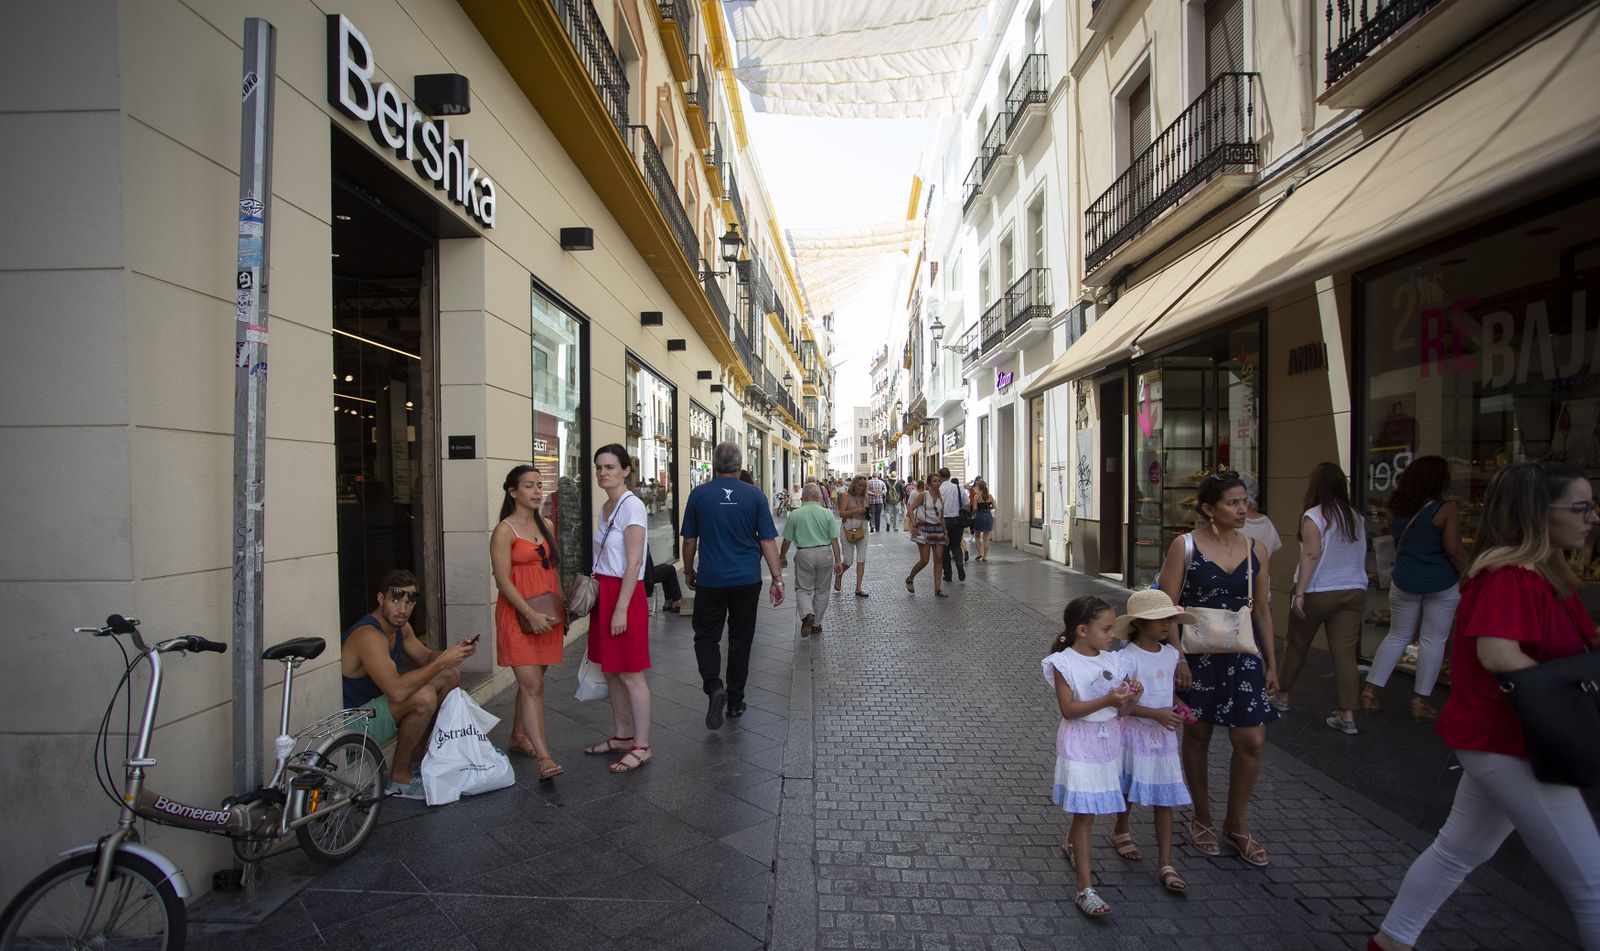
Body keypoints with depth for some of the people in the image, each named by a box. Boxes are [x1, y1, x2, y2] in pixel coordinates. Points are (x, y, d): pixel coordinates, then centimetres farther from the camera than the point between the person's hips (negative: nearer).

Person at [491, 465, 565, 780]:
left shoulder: (546, 525, 11)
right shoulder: (504, 531, -9)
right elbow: (503, 580, -14)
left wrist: (562, 611, 15)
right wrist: (531, 614, -21)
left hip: (547, 615, 6)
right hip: (519, 616, -6)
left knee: (531, 681, 15)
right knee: (533, 686, -9)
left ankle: (518, 736, 33)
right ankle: (544, 757, -8)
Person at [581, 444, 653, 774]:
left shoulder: (632, 506, -14)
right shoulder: (606, 506, 13)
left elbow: (633, 564, -18)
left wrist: (621, 609, -20)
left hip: (625, 593, -9)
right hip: (603, 593, 9)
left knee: (630, 673, -1)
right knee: (610, 670, 15)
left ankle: (641, 746, 10)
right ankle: (623, 736, 29)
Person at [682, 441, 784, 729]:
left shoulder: (699, 495, -3)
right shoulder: (754, 495, -4)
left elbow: (689, 540, 2)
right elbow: (767, 541, -4)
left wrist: (689, 571, 17)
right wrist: (777, 578, 2)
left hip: (711, 579, -1)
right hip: (747, 580, 1)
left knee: (706, 636, 11)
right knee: (740, 640, 12)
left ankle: (714, 686, -13)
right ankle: (735, 701, 21)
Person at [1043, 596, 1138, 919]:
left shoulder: (1111, 659, 2)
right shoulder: (1063, 663, -16)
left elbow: (1118, 703, 10)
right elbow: (1068, 710, -19)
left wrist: (1128, 695, -12)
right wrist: (1107, 701, -28)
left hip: (1108, 739, 6)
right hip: (1080, 744, -6)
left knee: (1090, 808, 20)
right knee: (1084, 813, -3)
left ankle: (1071, 844, 48)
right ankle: (1085, 889, 5)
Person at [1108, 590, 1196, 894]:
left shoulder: (1171, 654, 1)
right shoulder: (1127, 658, -21)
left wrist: (1176, 707, -2)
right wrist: (1155, 714, -27)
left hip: (1164, 734, 5)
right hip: (1136, 733, -5)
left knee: (1164, 799, 5)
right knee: (1129, 790, 15)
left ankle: (1165, 864, 12)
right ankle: (1121, 831, 43)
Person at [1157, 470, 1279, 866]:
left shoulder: (1255, 549, 4)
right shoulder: (1185, 546, -9)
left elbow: (1261, 610, 11)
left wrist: (1271, 663, 10)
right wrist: (1178, 657, -15)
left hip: (1243, 656, 4)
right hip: (1197, 655, -3)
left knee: (1251, 742, 1)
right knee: (1197, 735, 10)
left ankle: (1235, 823, 24)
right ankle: (1201, 818, 31)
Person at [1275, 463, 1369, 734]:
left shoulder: (1314, 516, -11)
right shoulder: (1357, 517, 6)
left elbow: (1310, 555, -17)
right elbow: (1362, 556, 13)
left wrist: (1299, 593, -17)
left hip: (1318, 592, -4)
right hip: (1353, 591, 4)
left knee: (1297, 645, 12)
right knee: (1345, 653, 3)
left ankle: (1282, 696, 27)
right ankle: (1347, 716, 2)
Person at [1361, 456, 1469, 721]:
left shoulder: (1399, 508, 3)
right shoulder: (1447, 510, -13)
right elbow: (1454, 550, -14)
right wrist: (1466, 576, -2)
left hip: (1404, 581, 4)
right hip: (1442, 584, -4)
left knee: (1397, 636, 14)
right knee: (1433, 641, 8)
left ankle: (1370, 691, 11)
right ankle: (1421, 701, 13)